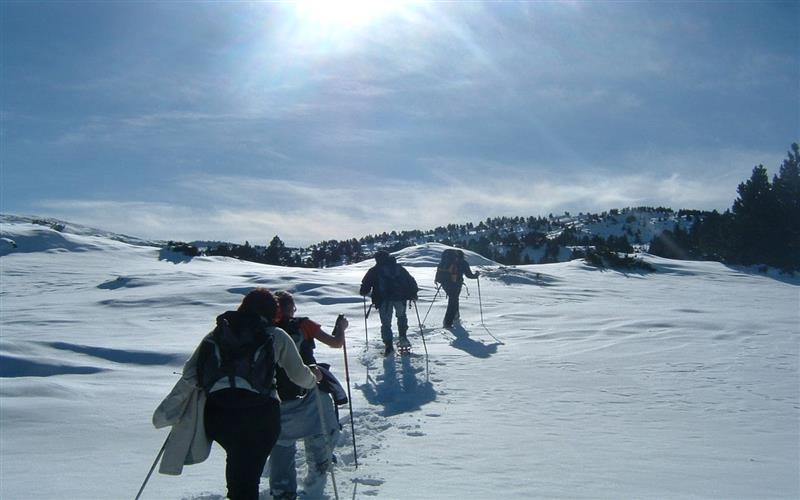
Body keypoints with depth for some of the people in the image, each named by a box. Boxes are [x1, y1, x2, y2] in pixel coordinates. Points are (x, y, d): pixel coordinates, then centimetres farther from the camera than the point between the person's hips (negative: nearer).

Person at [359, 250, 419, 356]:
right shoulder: (399, 268, 18)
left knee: (386, 323, 6)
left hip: (384, 299, -2)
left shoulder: (374, 270, 11)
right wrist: (413, 293, 22)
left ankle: (388, 346, 1)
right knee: (401, 316, 27)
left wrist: (364, 292, 26)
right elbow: (411, 281, 16)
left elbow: (366, 283, 8)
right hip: (400, 297, 2)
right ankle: (402, 337, 18)